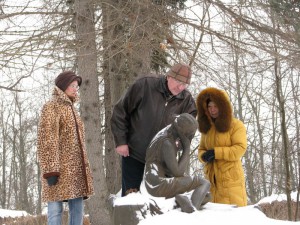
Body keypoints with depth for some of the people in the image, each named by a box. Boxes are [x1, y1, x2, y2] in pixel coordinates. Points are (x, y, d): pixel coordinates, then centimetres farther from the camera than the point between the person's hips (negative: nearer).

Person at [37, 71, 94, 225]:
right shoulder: (51, 107, -3)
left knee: (77, 209, 4)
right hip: (59, 170, -8)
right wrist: (50, 170, -21)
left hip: (75, 169, 8)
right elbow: (46, 141, -13)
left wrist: (84, 168, 19)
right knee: (56, 210, -10)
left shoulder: (70, 108, 23)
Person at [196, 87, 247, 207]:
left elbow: (240, 149, -12)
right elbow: (201, 149, 18)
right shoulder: (206, 127, 16)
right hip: (212, 179, 6)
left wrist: (216, 152, -17)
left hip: (230, 178, -6)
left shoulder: (236, 125, -2)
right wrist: (204, 156, -6)